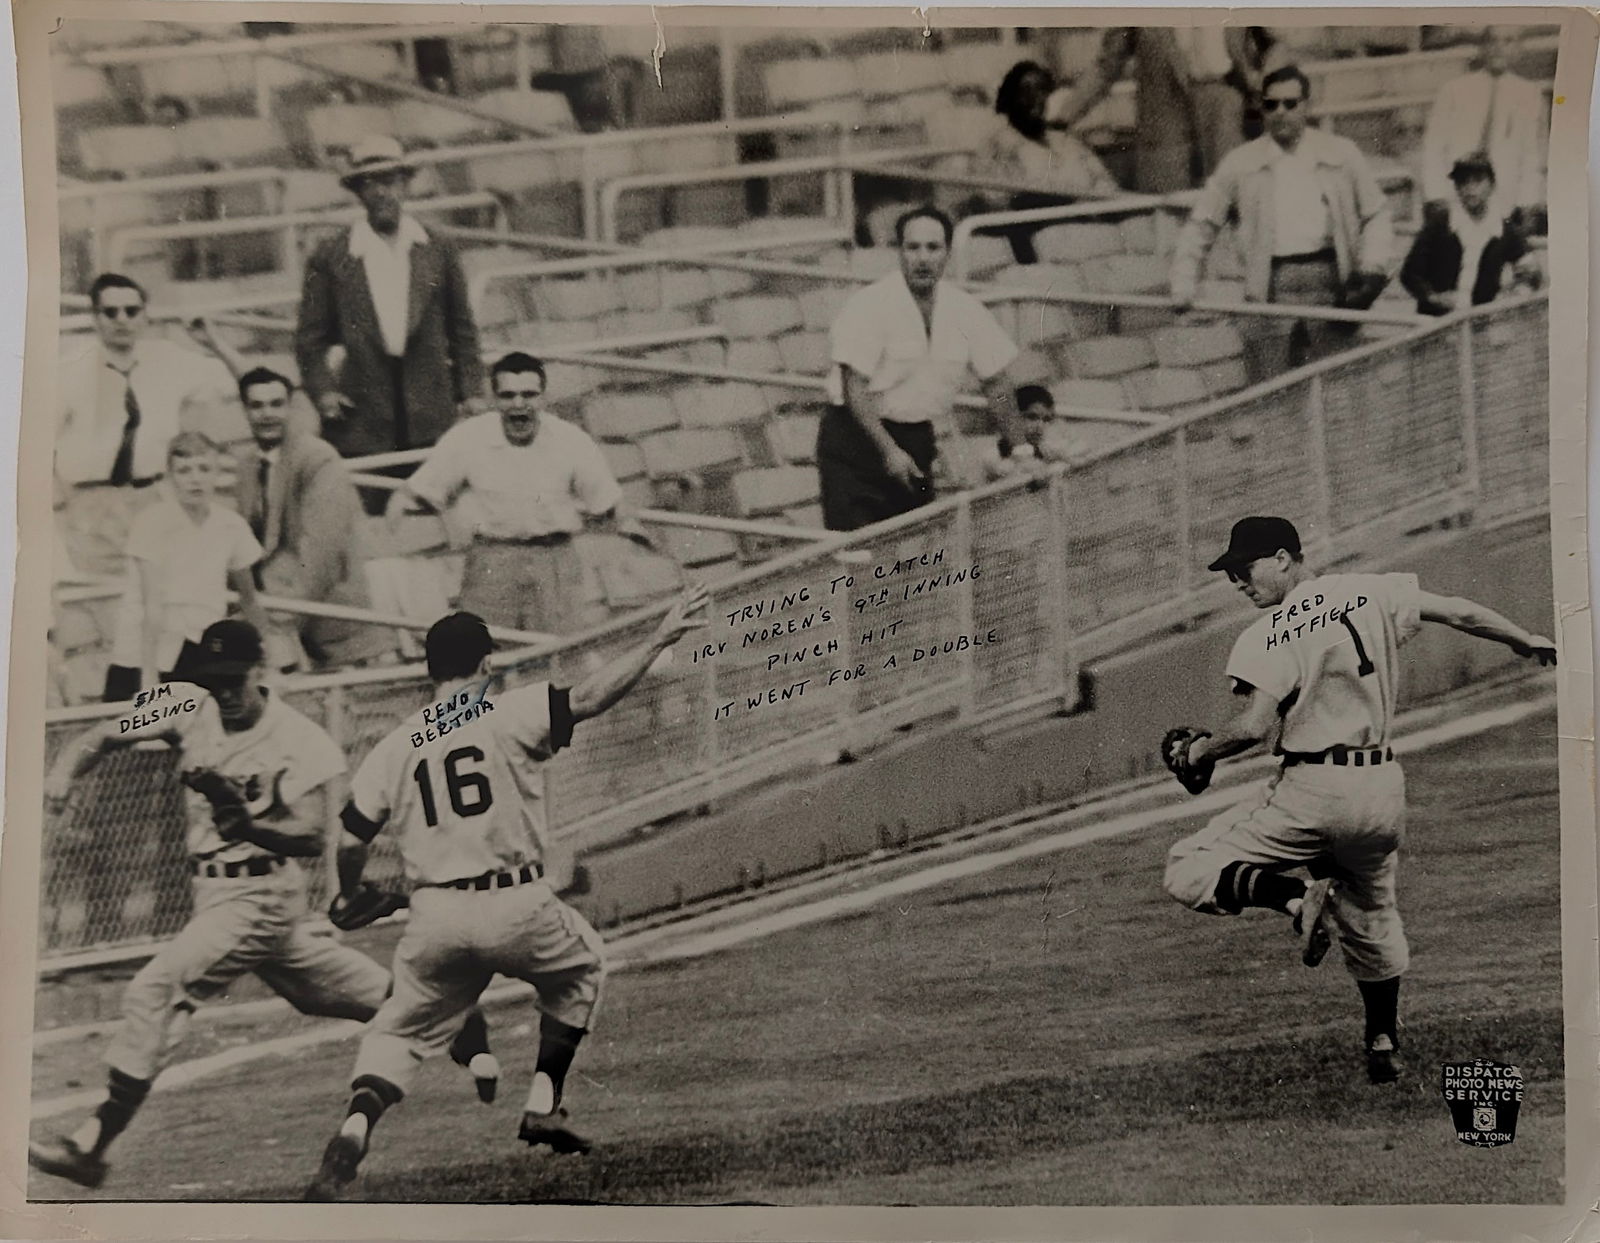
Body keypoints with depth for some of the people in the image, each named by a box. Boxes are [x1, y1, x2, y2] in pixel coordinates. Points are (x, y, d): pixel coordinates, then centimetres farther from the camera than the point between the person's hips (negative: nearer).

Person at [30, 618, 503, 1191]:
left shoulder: (299, 744, -16)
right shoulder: (193, 710, -1)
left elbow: (312, 839, -22)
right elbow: (104, 735, 0)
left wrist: (248, 824, -39)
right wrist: (64, 772, -21)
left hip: (260, 893, -8)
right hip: (216, 889, 8)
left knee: (157, 988, -18)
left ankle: (94, 1141, -17)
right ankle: (454, 1021, 33)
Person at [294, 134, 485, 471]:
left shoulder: (439, 250, 10)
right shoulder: (330, 258, 4)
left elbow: (461, 329, 15)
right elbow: (310, 339, 8)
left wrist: (471, 391, 9)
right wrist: (322, 391, -5)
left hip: (431, 419, 2)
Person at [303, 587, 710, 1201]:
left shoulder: (393, 748, 9)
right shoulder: (512, 713, -2)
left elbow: (350, 844, 8)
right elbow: (586, 699, -17)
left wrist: (351, 899, 28)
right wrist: (657, 641, -13)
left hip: (434, 919, 3)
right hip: (515, 908, -3)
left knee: (400, 1029, 17)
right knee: (580, 967, 27)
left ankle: (356, 1125, -11)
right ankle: (544, 1105, 19)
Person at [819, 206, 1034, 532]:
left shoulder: (965, 309, 2)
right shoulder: (869, 305, -14)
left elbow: (997, 382, 10)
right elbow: (855, 388, -17)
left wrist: (1021, 449, 5)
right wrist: (888, 450, -23)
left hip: (917, 442, 5)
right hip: (857, 439, -5)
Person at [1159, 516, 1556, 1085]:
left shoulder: (1266, 636, -9)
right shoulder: (1372, 594, 4)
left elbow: (1254, 726, -18)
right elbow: (1460, 614, 9)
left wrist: (1200, 750, 0)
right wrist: (1528, 642, 23)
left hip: (1308, 792, -5)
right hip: (1382, 791, 6)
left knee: (1188, 870, 2)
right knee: (1371, 915, 26)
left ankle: (1293, 897, -20)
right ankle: (1384, 1044, 30)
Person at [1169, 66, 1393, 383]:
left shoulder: (1340, 155, 11)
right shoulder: (1240, 164, 9)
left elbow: (1376, 215, 18)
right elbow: (1199, 226, 14)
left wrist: (1371, 271, 3)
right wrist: (1184, 287, 4)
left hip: (1330, 279, 1)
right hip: (1273, 283, 0)